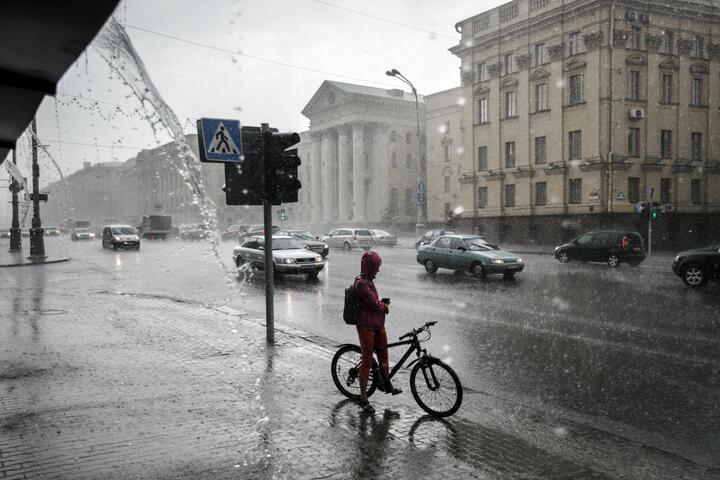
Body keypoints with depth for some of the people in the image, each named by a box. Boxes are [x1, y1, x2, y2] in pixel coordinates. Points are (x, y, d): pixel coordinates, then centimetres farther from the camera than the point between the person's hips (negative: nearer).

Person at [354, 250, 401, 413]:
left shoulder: (368, 281, 10)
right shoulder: (361, 283, -21)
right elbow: (375, 304, -22)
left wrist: (382, 304, -3)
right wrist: (385, 306, -2)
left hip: (377, 324, 9)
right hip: (366, 326, -9)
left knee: (383, 354, 21)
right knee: (367, 361, -3)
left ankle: (387, 385, 40)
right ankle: (363, 398, 6)